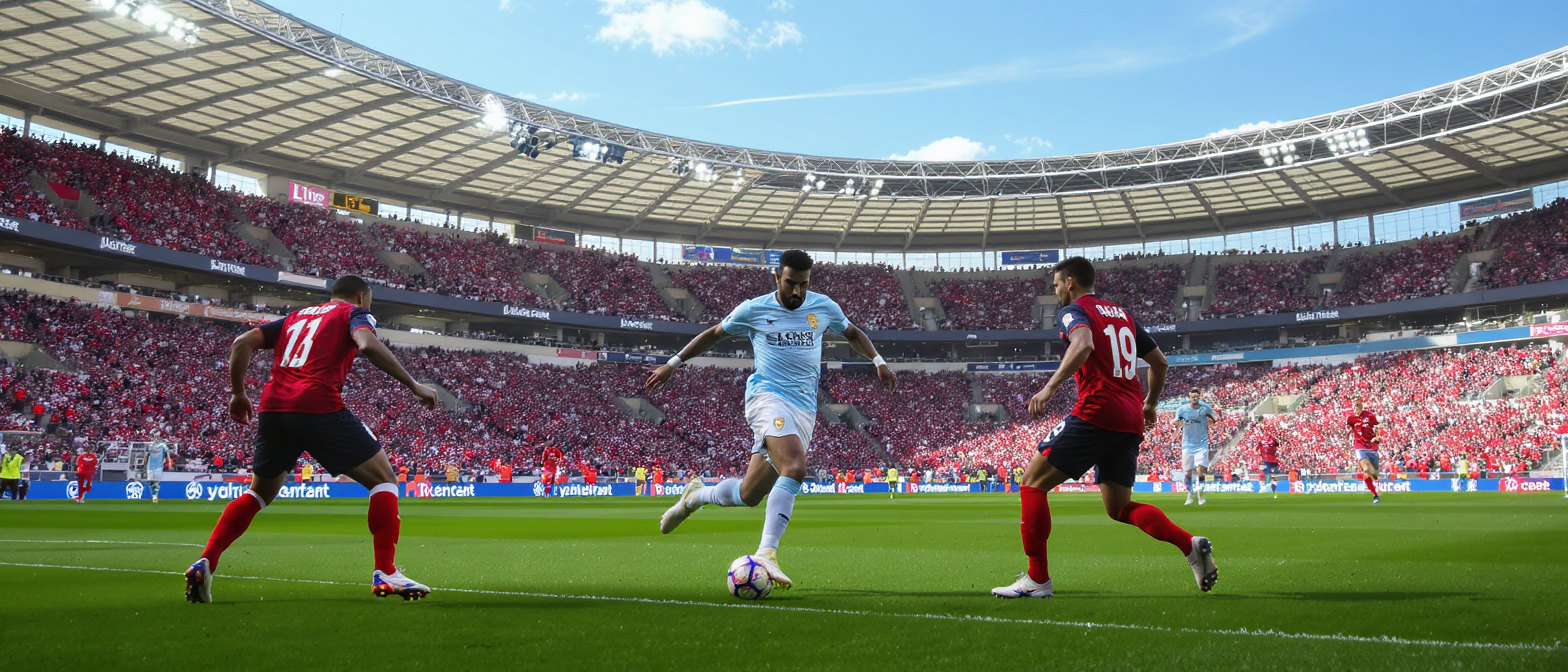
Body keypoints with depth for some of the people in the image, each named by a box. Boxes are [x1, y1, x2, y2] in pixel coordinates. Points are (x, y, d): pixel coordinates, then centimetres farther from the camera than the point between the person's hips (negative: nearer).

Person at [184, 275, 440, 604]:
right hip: (319, 407, -6)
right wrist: (413, 385, -8)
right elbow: (367, 344, -11)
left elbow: (242, 343, 19)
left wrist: (237, 393, 27)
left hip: (272, 408, 6)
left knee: (258, 493, 26)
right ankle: (385, 573, -7)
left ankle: (204, 563, 12)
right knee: (383, 479, 5)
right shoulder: (355, 312, 12)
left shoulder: (295, 316, 29)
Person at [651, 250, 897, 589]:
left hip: (804, 410, 4)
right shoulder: (753, 309, 2)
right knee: (795, 467, -32)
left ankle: (696, 496, 34)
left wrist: (878, 361, 14)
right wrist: (674, 363, 17)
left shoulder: (824, 307, 10)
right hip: (767, 396, -4)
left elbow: (852, 332, 28)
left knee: (749, 495, 4)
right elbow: (714, 334, 16)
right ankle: (766, 553, -30)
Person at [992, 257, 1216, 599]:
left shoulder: (1074, 310, 0)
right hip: (1130, 422, 8)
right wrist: (1150, 403, 38)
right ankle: (1191, 545, -4)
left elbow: (1084, 344, -23)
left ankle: (1038, 578, -5)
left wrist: (1050, 387, -27)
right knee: (1118, 508, 15)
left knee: (1033, 482, -1)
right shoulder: (1122, 313, 23)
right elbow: (1159, 361, 26)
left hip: (1096, 413, -8)